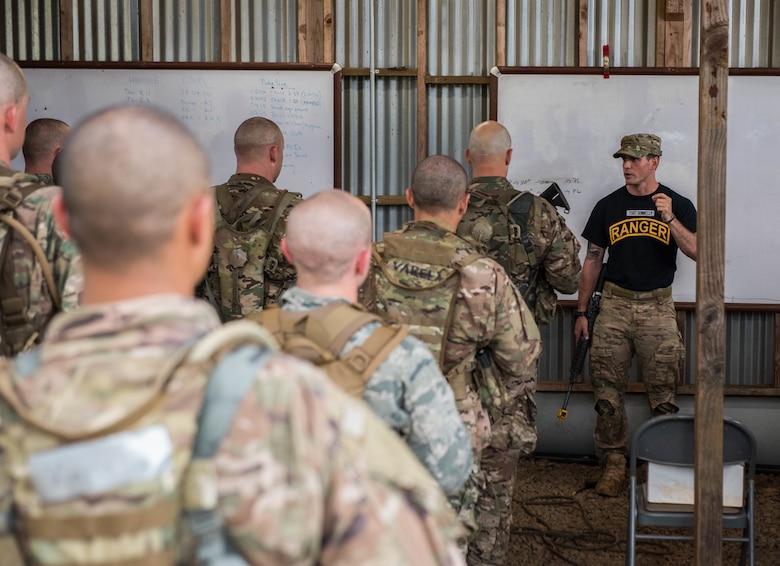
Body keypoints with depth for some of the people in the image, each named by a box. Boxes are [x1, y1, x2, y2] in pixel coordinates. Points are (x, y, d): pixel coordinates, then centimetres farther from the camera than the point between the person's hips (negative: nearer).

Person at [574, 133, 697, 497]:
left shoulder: (678, 205, 4)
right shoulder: (608, 206, 9)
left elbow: (697, 253, -8)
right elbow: (592, 260, 13)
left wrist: (670, 219, -21)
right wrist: (581, 311, 10)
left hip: (657, 307, -2)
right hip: (614, 304, 2)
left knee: (664, 396, -2)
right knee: (607, 393, 0)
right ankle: (613, 463, 10)